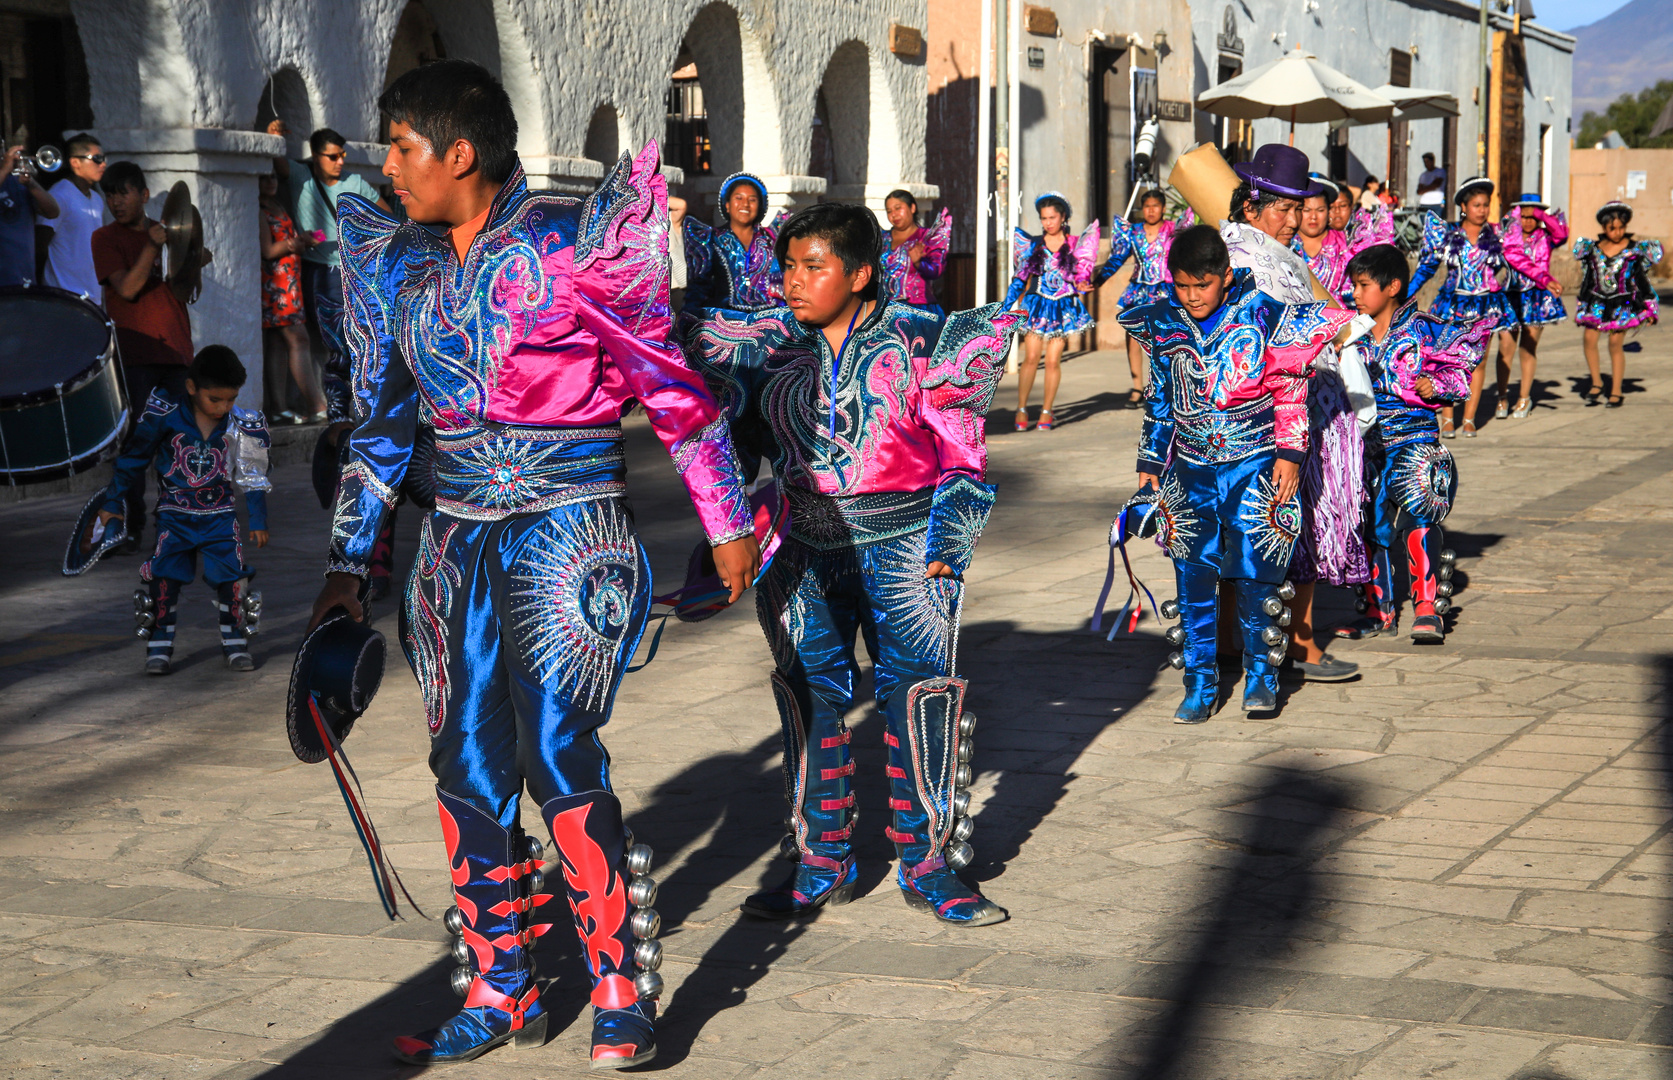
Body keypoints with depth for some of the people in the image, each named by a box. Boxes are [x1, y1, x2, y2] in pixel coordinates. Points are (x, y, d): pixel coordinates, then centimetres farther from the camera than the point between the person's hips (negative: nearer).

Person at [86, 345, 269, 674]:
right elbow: (133, 460, -2)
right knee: (164, 579, -7)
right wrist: (113, 505, 3)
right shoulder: (165, 417, -14)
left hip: (219, 515, 1)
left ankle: (235, 645, 8)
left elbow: (252, 477, 7)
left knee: (232, 578, -5)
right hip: (175, 515, -1)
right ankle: (159, 649, 2)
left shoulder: (239, 426, -7)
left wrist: (258, 521, 10)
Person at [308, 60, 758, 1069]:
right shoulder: (400, 263, 8)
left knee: (559, 756, -12)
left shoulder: (568, 240, -10)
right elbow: (382, 422, 15)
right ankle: (500, 994, 19)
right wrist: (348, 567, 13)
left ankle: (625, 993, 1)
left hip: (568, 533, -6)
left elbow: (671, 385, -5)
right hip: (460, 541, 6)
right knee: (469, 768, 6)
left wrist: (727, 521, -1)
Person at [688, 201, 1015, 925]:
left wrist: (946, 540, -6)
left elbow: (960, 453, -2)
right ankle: (822, 864, 17)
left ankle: (928, 866, 8)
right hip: (807, 552, 4)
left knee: (916, 695, -5)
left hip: (902, 544, -3)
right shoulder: (771, 343, 3)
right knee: (809, 699, 5)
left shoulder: (917, 339, -6)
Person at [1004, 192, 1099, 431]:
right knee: (1031, 357, -8)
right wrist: (1005, 307, 7)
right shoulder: (1033, 245, 7)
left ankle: (1047, 411, 7)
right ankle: (1021, 408, 0)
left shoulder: (1075, 245, 5)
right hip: (1036, 306, 0)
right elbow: (1020, 278, 10)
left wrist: (1082, 283, -21)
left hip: (1063, 307, 0)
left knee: (1053, 360, -3)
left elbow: (1082, 272, 3)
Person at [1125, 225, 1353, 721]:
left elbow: (1290, 392, 0)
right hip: (1190, 471, 3)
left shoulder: (1265, 316, -6)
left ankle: (1260, 673, 12)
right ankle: (1200, 683, 11)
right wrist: (1149, 462, 15)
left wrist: (1288, 454, -5)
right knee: (1193, 580, 2)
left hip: (1254, 466, -3)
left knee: (1255, 575, -5)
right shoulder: (1162, 325, 5)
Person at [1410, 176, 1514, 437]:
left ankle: (1469, 419, 9)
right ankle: (1447, 418, 3)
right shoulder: (1447, 233, 2)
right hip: (1452, 304, -1)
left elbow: (1512, 267, 11)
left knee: (1478, 361, 3)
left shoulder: (1496, 235, 5)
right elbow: (1426, 266, 7)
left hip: (1485, 306, 1)